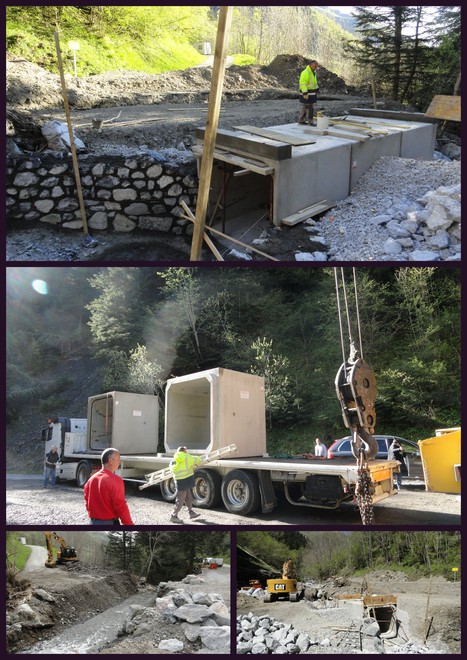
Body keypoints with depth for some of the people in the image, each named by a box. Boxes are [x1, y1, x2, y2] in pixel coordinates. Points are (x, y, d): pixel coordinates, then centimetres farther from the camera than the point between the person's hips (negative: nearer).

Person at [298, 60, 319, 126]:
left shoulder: (313, 72, 13)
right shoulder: (305, 73, -19)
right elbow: (302, 84, -24)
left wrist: (317, 90, 22)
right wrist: (305, 93, -28)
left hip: (311, 93, 9)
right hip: (306, 93, -9)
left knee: (304, 107, 13)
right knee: (309, 108, -6)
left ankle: (301, 120, 18)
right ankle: (310, 121, 0)